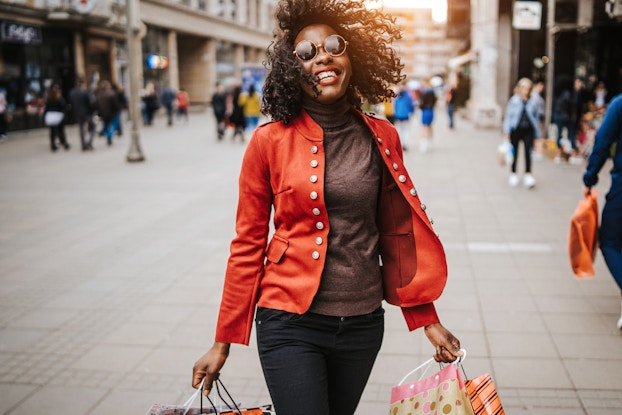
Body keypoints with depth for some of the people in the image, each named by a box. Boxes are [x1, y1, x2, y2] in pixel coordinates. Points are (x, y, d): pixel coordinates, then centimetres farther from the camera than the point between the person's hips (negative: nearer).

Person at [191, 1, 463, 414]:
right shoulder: (270, 140, -7)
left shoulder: (382, 138, 1)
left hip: (362, 323, 3)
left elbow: (396, 235, 8)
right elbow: (248, 245, -3)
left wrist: (427, 319, 7)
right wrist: (223, 342, -1)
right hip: (291, 322, -3)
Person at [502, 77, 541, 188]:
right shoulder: (514, 100, 0)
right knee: (514, 152, 11)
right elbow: (508, 115, 0)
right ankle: (513, 173, 25)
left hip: (528, 130, 0)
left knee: (528, 152, -11)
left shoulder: (532, 102, 5)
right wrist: (507, 131, -6)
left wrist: (537, 133, 12)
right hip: (516, 129, 0)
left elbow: (536, 118, 12)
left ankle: (528, 175, -12)